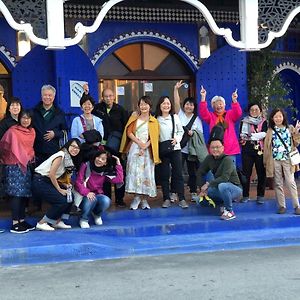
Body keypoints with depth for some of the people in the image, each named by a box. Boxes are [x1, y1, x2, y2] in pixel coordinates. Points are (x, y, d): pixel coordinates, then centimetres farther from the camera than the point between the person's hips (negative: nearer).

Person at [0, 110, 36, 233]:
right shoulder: (12, 131, -10)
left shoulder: (32, 132, 10)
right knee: (17, 194, -8)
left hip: (26, 166, 7)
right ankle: (15, 223, -5)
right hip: (14, 166, -7)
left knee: (24, 194, 9)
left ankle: (22, 221, 17)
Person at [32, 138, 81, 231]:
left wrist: (65, 185, -5)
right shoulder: (61, 155, -16)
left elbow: (57, 177, 11)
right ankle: (42, 223, -5)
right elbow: (51, 174, -18)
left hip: (48, 182, 9)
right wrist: (59, 189, -11)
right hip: (39, 182, -9)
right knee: (62, 201, -16)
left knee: (69, 196, 2)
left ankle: (57, 221, 10)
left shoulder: (70, 160, 12)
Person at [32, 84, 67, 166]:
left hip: (53, 151, 0)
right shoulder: (34, 111, 11)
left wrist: (55, 134, -7)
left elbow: (64, 131, 13)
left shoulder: (59, 113, 12)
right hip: (37, 150, 0)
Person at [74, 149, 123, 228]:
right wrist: (86, 193, -28)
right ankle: (84, 219, -6)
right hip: (84, 196, -3)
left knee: (106, 200, -29)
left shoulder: (105, 172, 0)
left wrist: (118, 165, -13)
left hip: (97, 195, 3)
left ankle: (97, 215, 4)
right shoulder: (86, 166, -8)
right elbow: (78, 182, -12)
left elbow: (119, 180, -12)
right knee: (91, 200, -36)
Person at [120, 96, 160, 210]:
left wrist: (145, 146, -13)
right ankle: (137, 198, -5)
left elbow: (154, 138, 2)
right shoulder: (134, 118, 12)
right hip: (134, 148, 0)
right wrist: (139, 142, -12)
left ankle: (144, 200, 3)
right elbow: (129, 132, 2)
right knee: (134, 171, -9)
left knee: (146, 172, -2)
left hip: (147, 150, 0)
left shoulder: (153, 121, 11)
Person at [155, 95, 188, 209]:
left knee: (178, 174, 0)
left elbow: (181, 131, 8)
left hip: (175, 149, 1)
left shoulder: (175, 117, 4)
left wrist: (176, 139, -8)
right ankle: (166, 199, 12)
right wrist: (157, 141, -15)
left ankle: (182, 199, 3)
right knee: (164, 175, 4)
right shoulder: (156, 119, 0)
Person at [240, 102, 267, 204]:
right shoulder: (244, 122, 10)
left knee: (261, 173, 1)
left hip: (260, 150, 0)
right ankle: (245, 195, 10)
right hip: (247, 151, 0)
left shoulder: (264, 122, 10)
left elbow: (264, 135, -6)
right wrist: (257, 136, -14)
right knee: (246, 173, 1)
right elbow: (242, 135, -2)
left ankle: (260, 196, 10)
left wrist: (250, 136, -13)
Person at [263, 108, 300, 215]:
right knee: (278, 183, 5)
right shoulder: (270, 131, 6)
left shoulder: (290, 128, 5)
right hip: (275, 160, 1)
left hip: (287, 159, -1)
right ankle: (281, 206, 12)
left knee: (290, 182, -6)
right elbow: (266, 146, 7)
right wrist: (266, 161, 4)